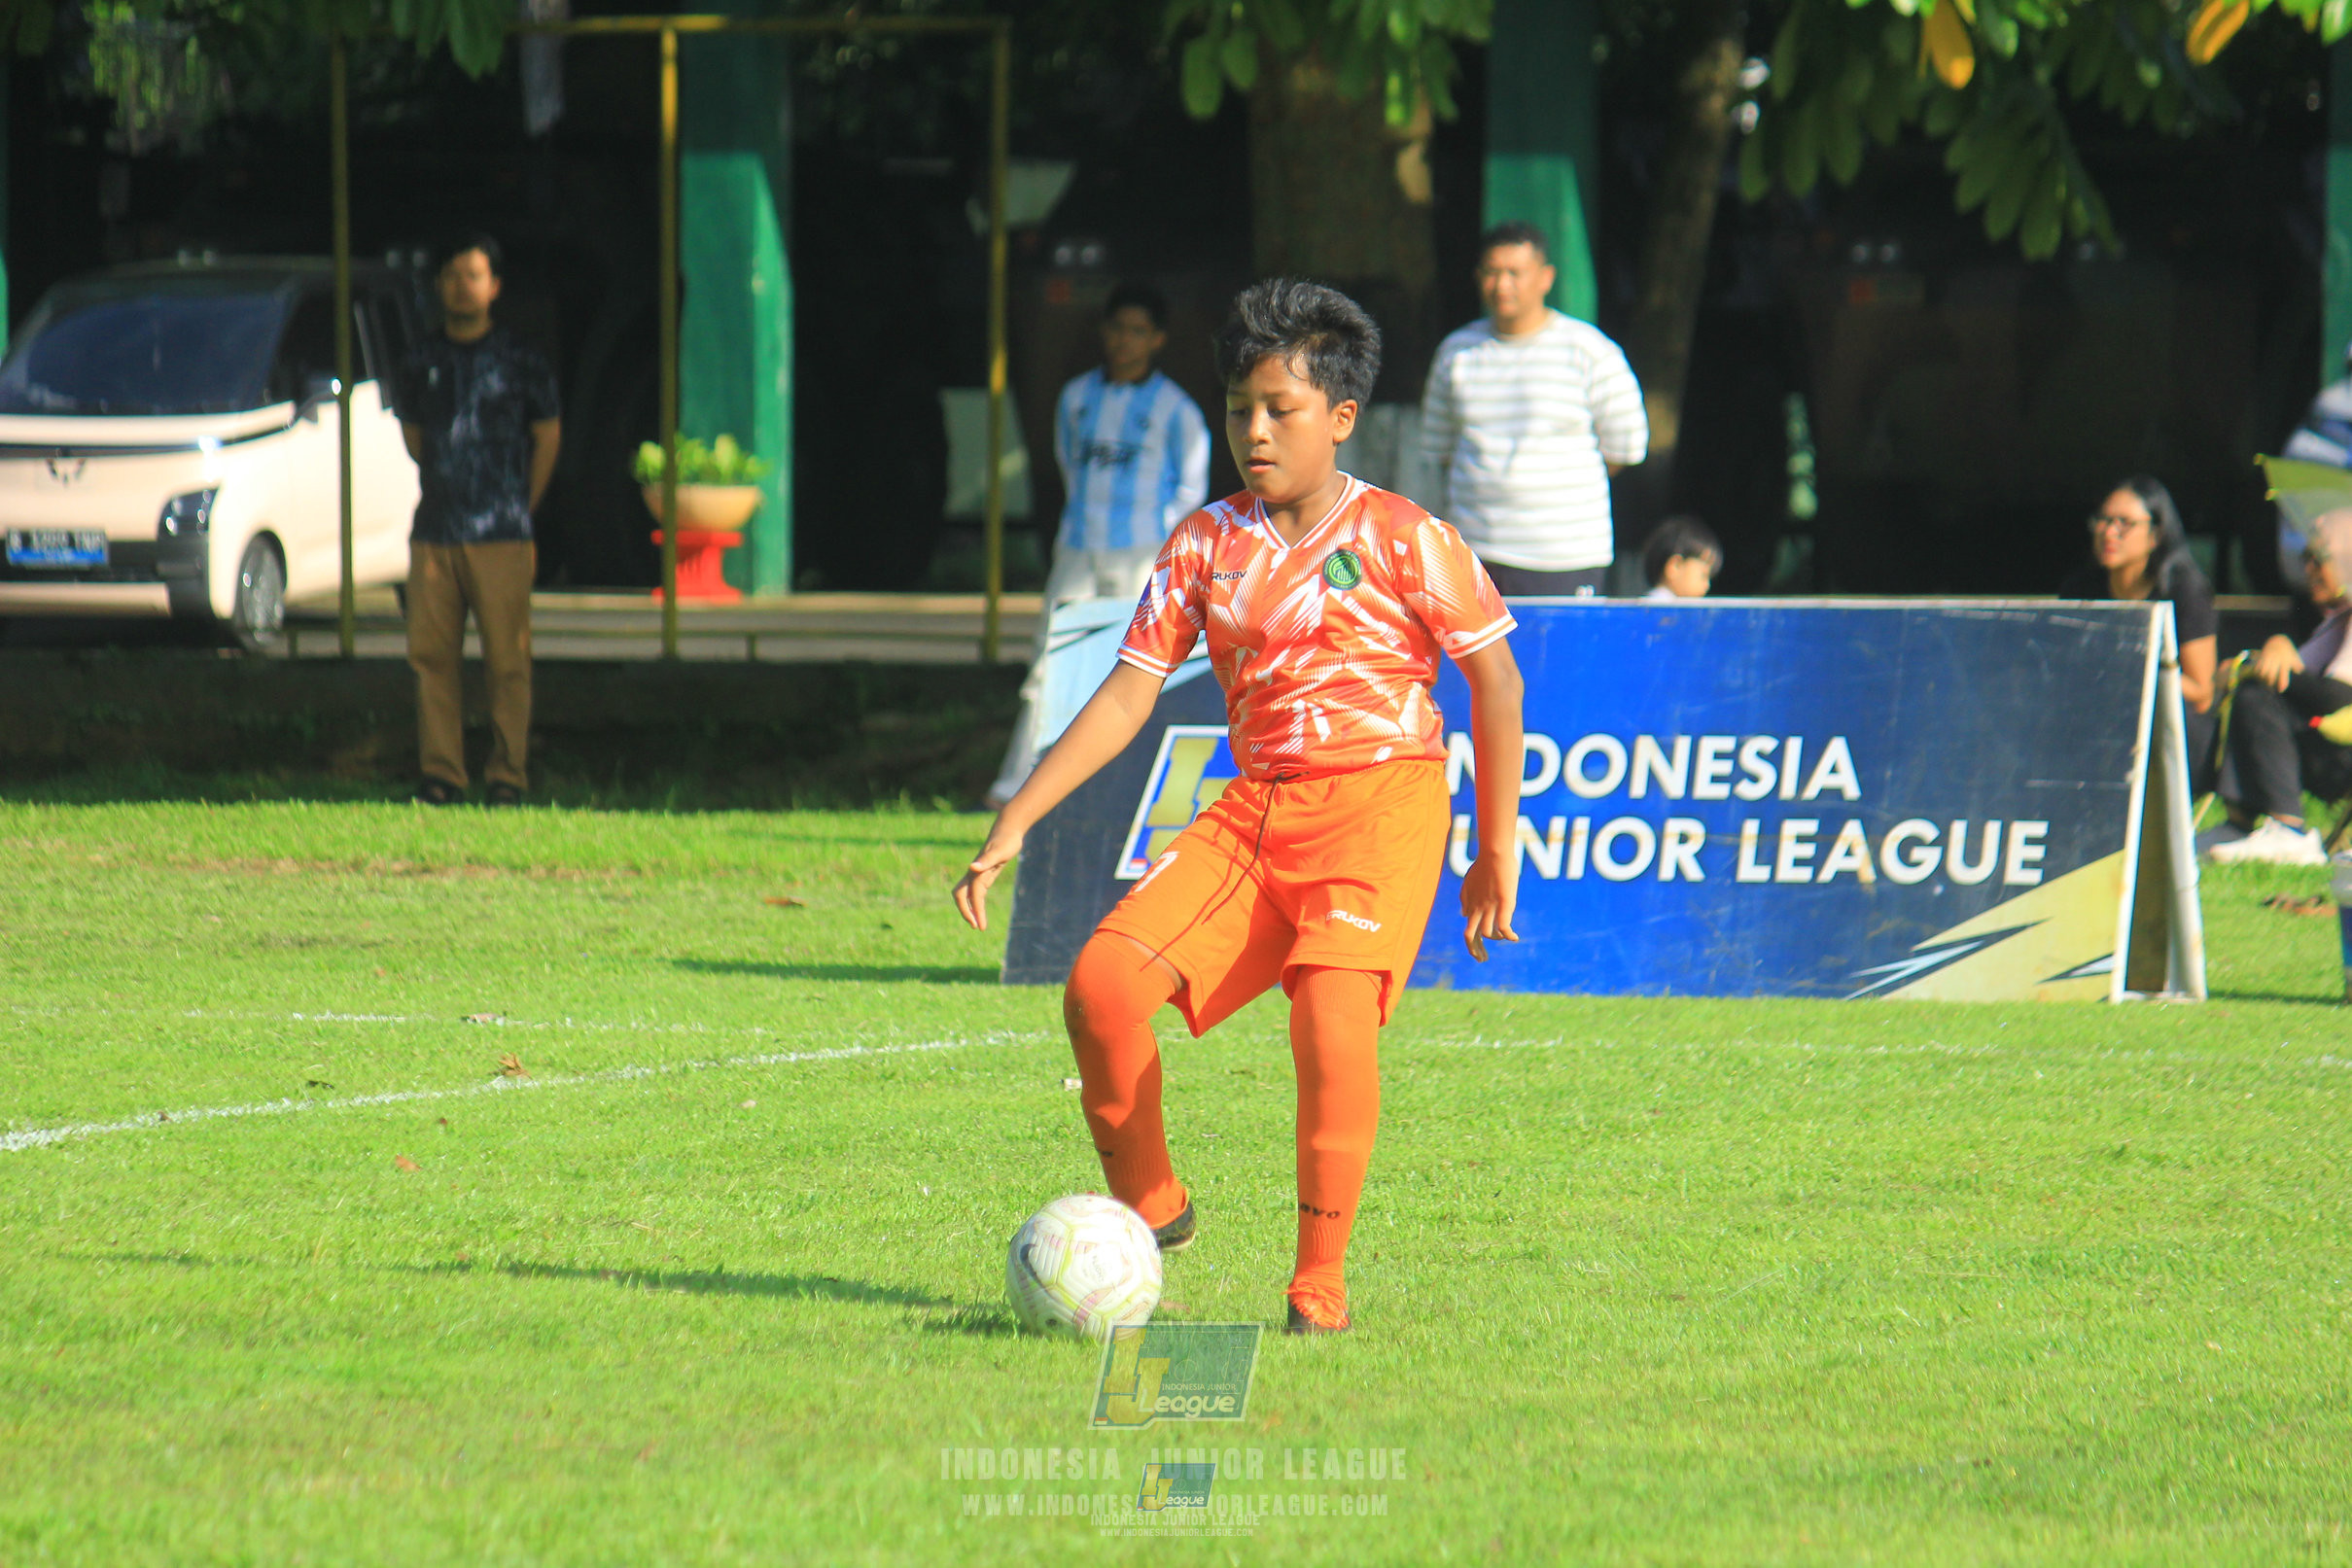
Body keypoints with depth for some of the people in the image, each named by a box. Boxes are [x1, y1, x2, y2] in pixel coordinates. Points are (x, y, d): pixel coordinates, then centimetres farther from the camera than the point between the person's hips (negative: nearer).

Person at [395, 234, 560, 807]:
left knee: (507, 660, -5)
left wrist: (520, 507, 9)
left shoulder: (518, 360, 2)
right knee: (431, 655, 0)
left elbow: (548, 436, 9)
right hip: (433, 534, 3)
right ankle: (440, 774, 5)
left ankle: (507, 775, -1)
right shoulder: (422, 361, 11)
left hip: (500, 537, -3)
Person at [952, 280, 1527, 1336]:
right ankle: (1145, 1207, 8)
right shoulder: (1206, 544, 8)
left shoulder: (1402, 539, -3)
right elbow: (1127, 694, 8)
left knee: (1331, 1012, -29)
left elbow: (1495, 679, 3)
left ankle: (1322, 1277, -16)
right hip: (1253, 811, 5)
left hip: (1383, 799, -5)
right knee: (1103, 981, -14)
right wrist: (1013, 824, -1)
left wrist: (1497, 853, 1)